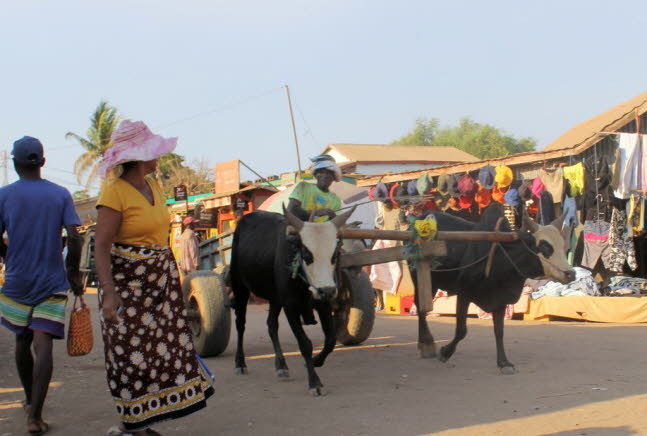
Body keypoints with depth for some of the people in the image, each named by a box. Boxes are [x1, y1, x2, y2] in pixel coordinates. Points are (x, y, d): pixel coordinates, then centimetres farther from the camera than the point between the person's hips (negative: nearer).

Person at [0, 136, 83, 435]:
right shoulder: (60, 194, -1)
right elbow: (74, 238, -7)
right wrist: (73, 272, 6)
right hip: (52, 282, -1)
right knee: (43, 345, -6)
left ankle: (30, 400, 36)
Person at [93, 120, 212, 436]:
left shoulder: (153, 186, 10)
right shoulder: (115, 191, -13)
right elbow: (101, 245, -17)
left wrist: (172, 274, 19)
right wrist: (108, 292, -25)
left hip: (161, 279, 8)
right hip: (127, 280, -8)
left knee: (163, 347, 7)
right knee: (131, 351, -2)